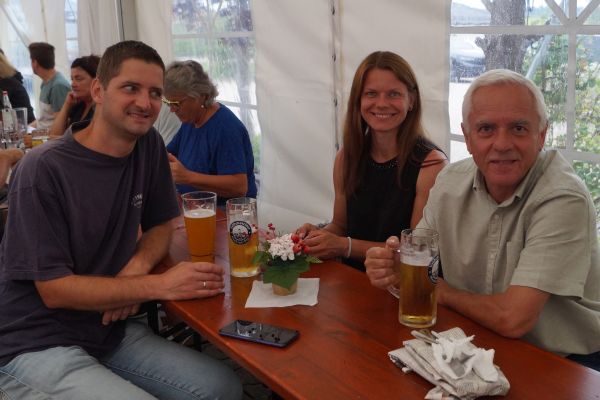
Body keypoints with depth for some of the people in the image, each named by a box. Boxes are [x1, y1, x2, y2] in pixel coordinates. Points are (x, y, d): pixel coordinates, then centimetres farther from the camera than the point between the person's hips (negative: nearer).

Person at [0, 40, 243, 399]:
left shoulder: (149, 145, 0)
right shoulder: (43, 170, -18)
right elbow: (53, 289, -18)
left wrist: (138, 266, -12)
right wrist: (161, 285, -25)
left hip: (112, 329, 6)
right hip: (39, 345, -6)